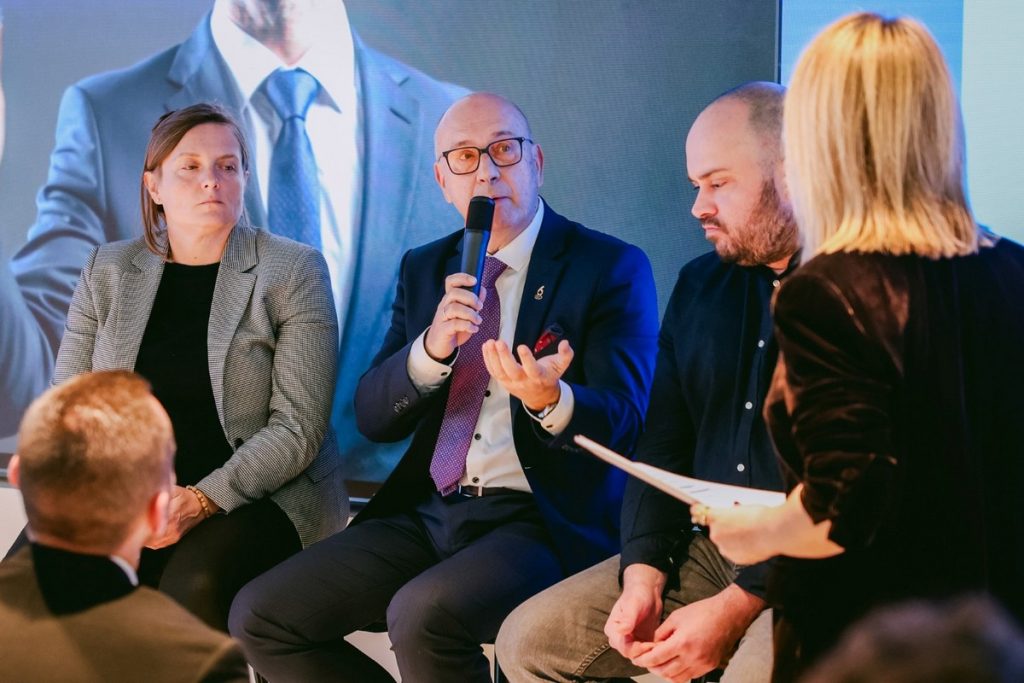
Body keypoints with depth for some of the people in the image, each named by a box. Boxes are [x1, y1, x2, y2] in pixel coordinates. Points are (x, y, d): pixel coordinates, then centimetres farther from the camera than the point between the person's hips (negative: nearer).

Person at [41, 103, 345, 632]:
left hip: (259, 494, -3)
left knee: (192, 586, -34)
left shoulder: (294, 270, 0)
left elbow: (296, 428, -7)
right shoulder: (107, 271, 12)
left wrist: (201, 501, -21)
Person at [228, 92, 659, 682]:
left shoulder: (612, 268, -1)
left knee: (421, 613, -34)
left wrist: (550, 400, -34)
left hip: (545, 523, -6)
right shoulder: (424, 269, 14)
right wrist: (432, 348, -14)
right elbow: (373, 418, 7)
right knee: (260, 617, -10)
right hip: (426, 514, 6)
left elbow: (622, 422, -10)